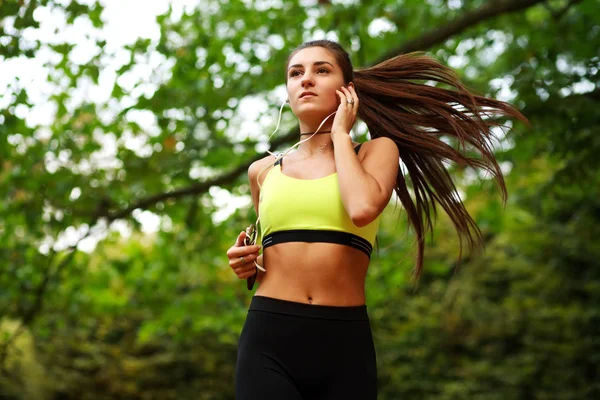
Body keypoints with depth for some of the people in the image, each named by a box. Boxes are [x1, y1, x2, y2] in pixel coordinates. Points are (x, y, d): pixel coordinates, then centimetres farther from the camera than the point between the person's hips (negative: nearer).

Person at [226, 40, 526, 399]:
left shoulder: (377, 150, 6)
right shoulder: (263, 171, 14)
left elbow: (362, 209, -16)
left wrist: (340, 133, -2)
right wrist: (247, 262, 7)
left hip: (345, 342, -1)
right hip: (268, 338, 1)